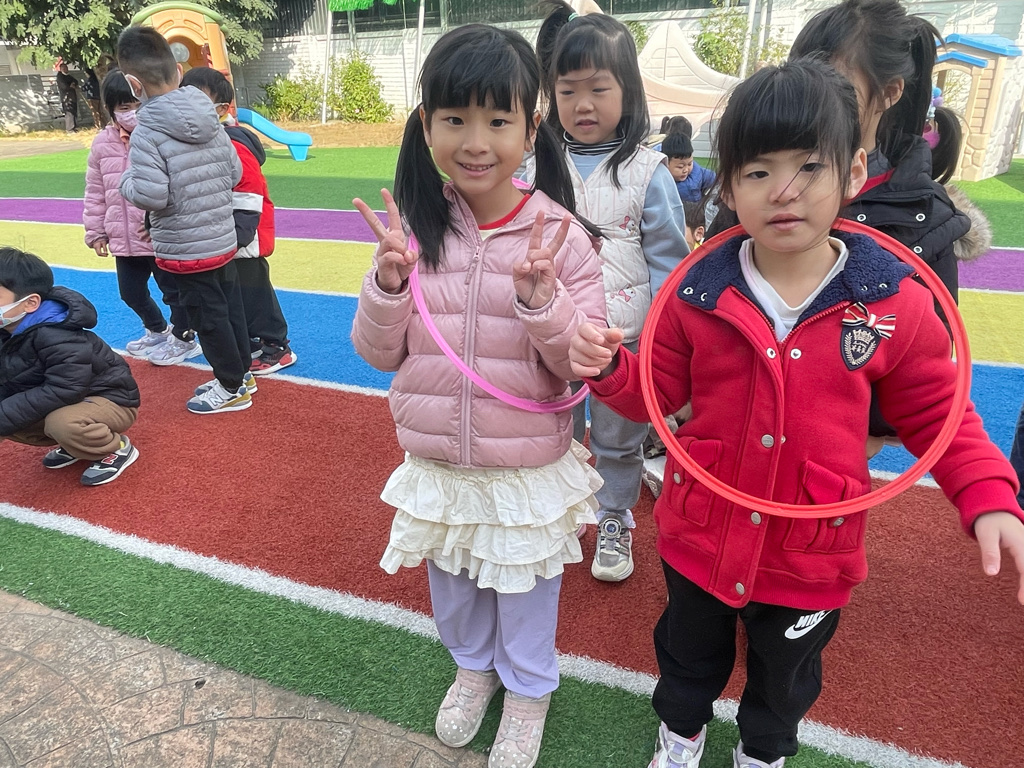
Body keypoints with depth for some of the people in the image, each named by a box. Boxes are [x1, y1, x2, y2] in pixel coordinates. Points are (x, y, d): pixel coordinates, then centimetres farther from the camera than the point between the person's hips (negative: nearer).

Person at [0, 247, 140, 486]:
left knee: (62, 423, -37)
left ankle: (117, 449, -6)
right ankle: (74, 444, 16)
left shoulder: (57, 338, -30)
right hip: (70, 401, 9)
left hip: (111, 400, -9)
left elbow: (61, 392, -32)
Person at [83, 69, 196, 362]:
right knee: (130, 292, 19)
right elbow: (95, 192, 12)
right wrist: (96, 232, 12)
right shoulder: (102, 143, 5)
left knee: (173, 290, 7)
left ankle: (184, 339, 29)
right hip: (124, 239, 6)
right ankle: (157, 330, 44)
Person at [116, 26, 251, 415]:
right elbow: (234, 173, 6)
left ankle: (232, 388, 19)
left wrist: (127, 179, -2)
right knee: (230, 307, 17)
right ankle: (240, 373, 31)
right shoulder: (211, 120, 0)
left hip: (186, 248, -6)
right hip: (224, 238, 6)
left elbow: (150, 197, -23)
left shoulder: (147, 134, -18)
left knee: (208, 317, 6)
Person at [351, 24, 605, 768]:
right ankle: (473, 665, 58)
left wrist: (542, 300, -30)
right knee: (453, 585, 27)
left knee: (526, 594, 21)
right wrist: (388, 284, -20)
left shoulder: (560, 235, -15)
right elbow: (380, 352, -3)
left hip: (530, 469, -3)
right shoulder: (413, 231, -7)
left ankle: (527, 689, 51)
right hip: (434, 462, 3)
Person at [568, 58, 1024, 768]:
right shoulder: (699, 295, -13)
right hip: (700, 539, 1)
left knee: (785, 676, 29)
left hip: (812, 558, 0)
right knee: (689, 654, 28)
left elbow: (937, 416, -3)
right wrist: (610, 367, -22)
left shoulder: (896, 304, -15)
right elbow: (658, 391, -3)